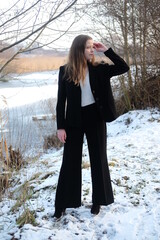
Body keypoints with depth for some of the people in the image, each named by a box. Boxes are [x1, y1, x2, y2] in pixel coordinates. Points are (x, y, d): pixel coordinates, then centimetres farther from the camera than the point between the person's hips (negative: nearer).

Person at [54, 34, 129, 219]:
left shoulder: (98, 69, -1)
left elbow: (124, 68, -6)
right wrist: (60, 126, -7)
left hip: (95, 117, 2)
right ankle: (62, 204, 17)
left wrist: (107, 51, -11)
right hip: (74, 119, -1)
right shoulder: (65, 71, -5)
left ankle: (98, 200, 25)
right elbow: (61, 100, -4)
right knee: (70, 161, 5)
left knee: (98, 159, 9)